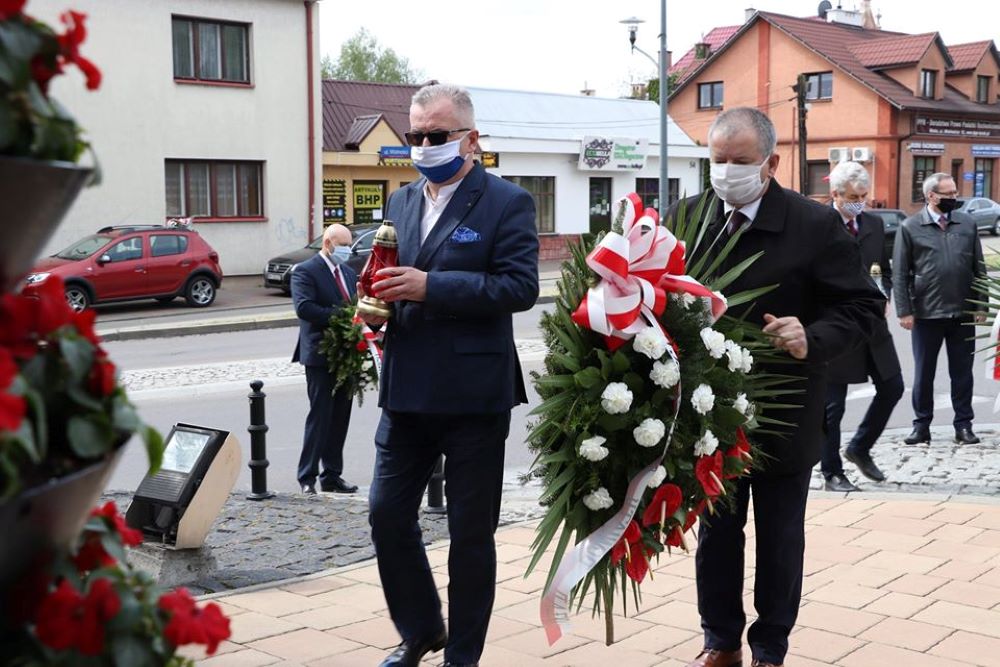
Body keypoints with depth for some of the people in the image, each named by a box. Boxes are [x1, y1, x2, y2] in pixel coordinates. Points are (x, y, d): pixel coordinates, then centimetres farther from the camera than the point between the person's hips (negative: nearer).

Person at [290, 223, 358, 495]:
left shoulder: (349, 272, 17)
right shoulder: (305, 271, -7)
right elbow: (304, 307, -21)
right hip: (320, 355, -7)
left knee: (340, 417, 9)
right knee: (320, 416, -4)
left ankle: (332, 476, 17)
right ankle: (307, 478, 4)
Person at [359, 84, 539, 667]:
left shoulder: (507, 202, -6)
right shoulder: (401, 202, 13)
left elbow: (521, 285, -16)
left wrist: (430, 287, -22)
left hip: (473, 394, -6)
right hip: (407, 392, 6)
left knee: (471, 531, 7)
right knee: (388, 514, 9)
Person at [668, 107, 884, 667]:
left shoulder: (817, 225, -12)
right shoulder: (688, 218, -3)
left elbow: (864, 306, -11)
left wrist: (814, 340, -28)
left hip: (784, 419, -2)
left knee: (780, 541, 13)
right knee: (715, 534, 16)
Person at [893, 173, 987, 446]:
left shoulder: (968, 224, 5)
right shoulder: (910, 227, -2)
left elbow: (979, 268, 7)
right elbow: (900, 274, -3)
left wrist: (981, 307, 2)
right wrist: (904, 311, -8)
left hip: (963, 313, 2)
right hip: (926, 314, -2)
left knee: (962, 372, 8)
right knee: (923, 373, 8)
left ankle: (963, 425, 18)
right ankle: (922, 425, 18)